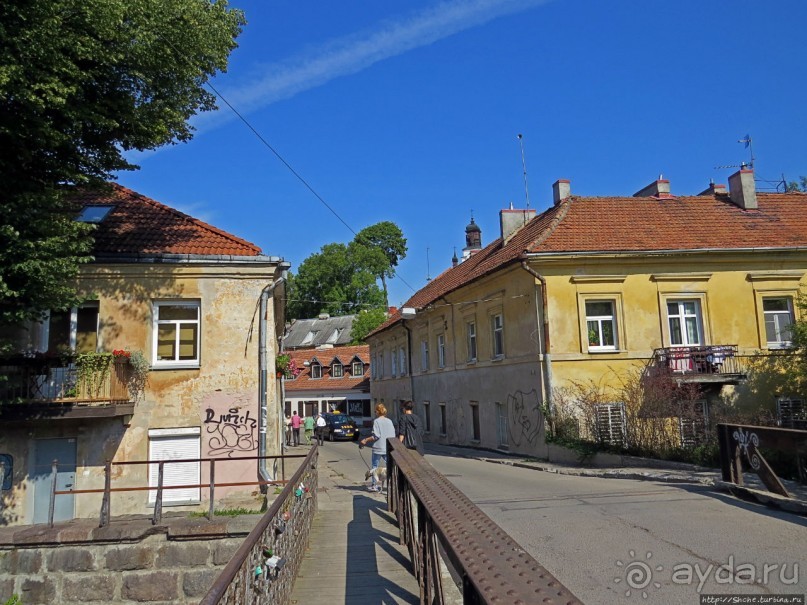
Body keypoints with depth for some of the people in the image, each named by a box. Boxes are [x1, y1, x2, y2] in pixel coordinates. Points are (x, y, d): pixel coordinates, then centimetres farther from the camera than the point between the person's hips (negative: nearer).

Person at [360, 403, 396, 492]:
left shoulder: (376, 421, -10)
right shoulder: (389, 421, 5)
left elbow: (376, 436, -15)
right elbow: (393, 436, 5)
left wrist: (366, 440, -7)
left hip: (378, 448, -4)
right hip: (388, 448, 4)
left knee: (375, 466, 10)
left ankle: (375, 485, 13)